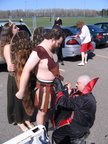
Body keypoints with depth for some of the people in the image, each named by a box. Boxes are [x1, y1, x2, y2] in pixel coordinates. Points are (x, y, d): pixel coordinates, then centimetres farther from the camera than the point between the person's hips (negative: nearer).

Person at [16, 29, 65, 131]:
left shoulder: (52, 49, 1)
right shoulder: (38, 52, -26)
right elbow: (26, 70, -29)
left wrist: (58, 76, 17)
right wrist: (21, 91, -27)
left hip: (54, 85, 9)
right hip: (44, 87, -8)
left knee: (48, 109, 23)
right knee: (42, 111, 10)